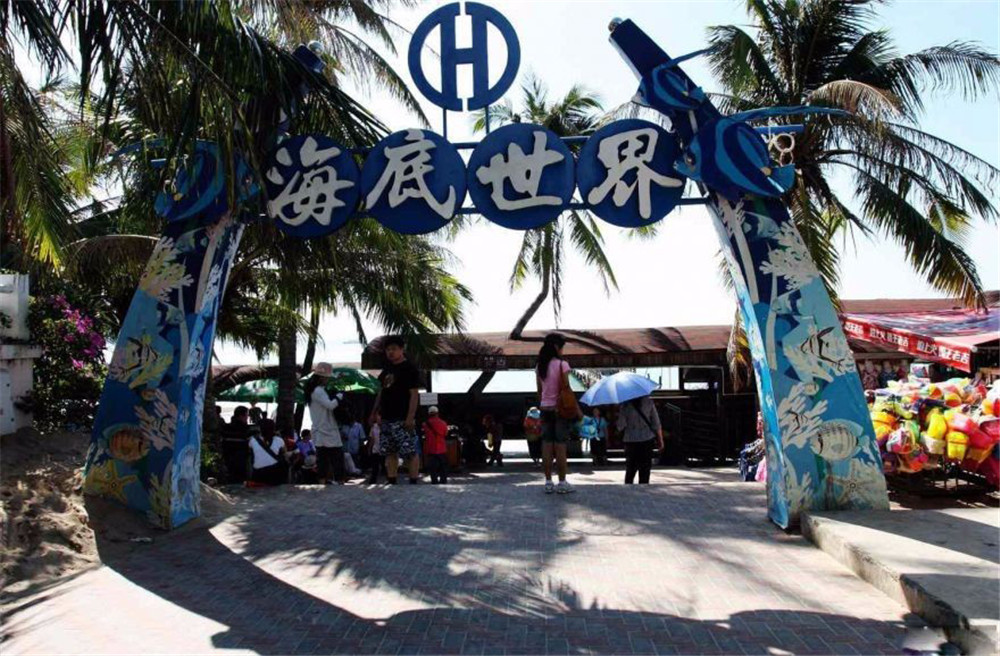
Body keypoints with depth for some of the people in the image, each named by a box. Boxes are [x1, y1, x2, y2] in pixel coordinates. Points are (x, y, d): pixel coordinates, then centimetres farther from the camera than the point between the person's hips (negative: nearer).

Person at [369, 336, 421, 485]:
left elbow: (414, 394, -13)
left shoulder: (409, 369, -7)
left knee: (409, 453, -8)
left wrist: (410, 417, -19)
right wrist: (374, 412, 17)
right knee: (389, 452, 9)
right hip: (387, 419, 8)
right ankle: (391, 482, 14)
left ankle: (413, 482, -3)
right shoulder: (387, 368, 16)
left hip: (403, 420, -8)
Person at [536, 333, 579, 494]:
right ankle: (562, 483, 4)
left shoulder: (540, 366, 6)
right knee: (560, 446, -1)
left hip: (545, 408, 5)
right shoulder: (562, 364, -10)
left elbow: (539, 391, 10)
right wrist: (577, 408, -4)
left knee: (547, 445, 5)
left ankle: (548, 482, 8)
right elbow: (566, 389, -11)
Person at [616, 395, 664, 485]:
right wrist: (660, 440, 6)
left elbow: (621, 426, -8)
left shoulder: (625, 404, -7)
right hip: (647, 439, 0)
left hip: (631, 440, 0)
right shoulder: (648, 402, -3)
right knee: (645, 469, 4)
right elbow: (656, 423, -2)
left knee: (630, 469, 13)